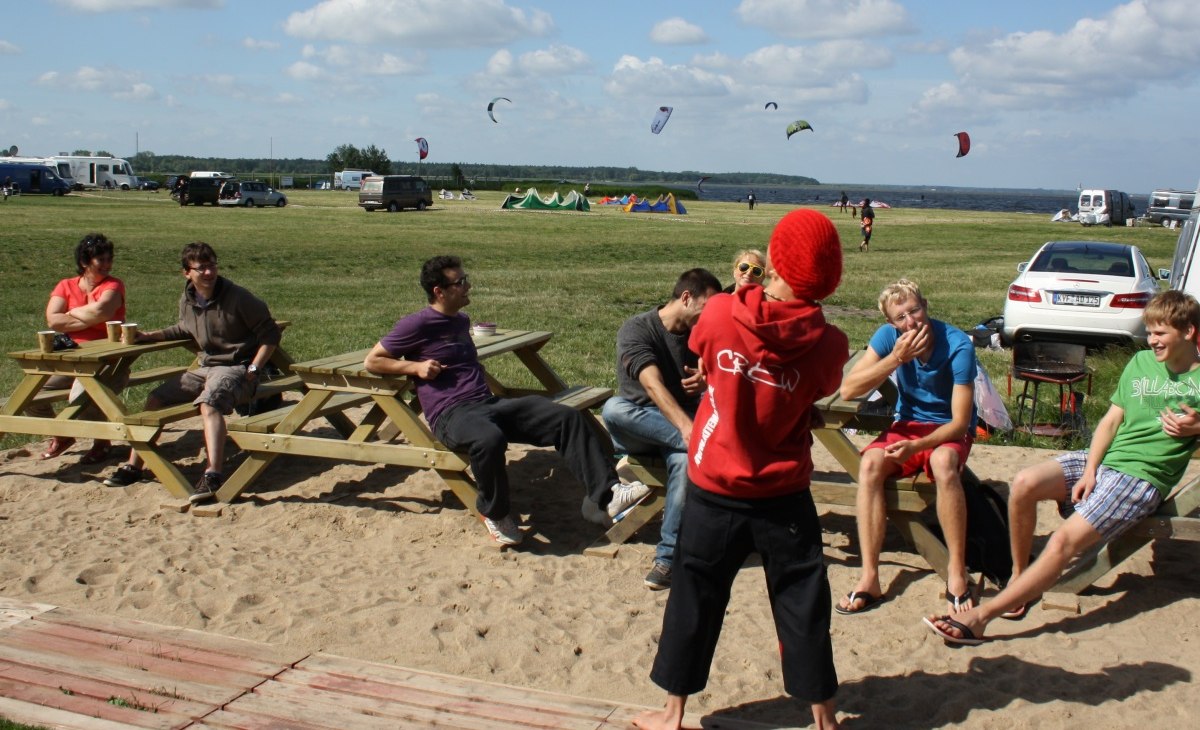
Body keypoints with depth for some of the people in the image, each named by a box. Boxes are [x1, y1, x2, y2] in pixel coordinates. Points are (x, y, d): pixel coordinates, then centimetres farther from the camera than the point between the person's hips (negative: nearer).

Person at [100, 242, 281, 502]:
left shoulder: (237, 298, -14)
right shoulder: (187, 300, 5)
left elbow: (270, 333, -9)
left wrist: (253, 369, -15)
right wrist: (150, 336, 15)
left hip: (236, 368, -8)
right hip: (206, 367, 8)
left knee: (208, 402, -36)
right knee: (155, 398, 0)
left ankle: (214, 475, -48)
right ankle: (134, 466, 9)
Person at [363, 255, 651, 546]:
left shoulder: (462, 320, 22)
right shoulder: (417, 325, -1)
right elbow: (372, 361, 2)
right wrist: (415, 366, -11)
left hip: (489, 403, 7)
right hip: (450, 414, -7)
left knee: (567, 417, -13)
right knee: (490, 439, -43)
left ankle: (604, 495, -19)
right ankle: (493, 512, -16)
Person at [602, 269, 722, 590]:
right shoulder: (636, 329, -11)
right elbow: (653, 384, -27)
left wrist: (707, 382, -15)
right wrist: (686, 427, -43)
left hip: (680, 427, 2)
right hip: (635, 431, -2)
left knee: (686, 459, -35)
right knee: (613, 407, -37)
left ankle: (668, 555, -29)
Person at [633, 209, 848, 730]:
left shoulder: (720, 313, -14)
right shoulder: (828, 344, -13)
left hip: (714, 492, 0)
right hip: (785, 497, 0)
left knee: (694, 602, 14)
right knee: (803, 607, 13)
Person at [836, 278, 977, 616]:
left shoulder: (958, 346, -20)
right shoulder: (889, 336, -10)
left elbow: (960, 422, -21)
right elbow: (848, 389, -18)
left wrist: (918, 446, -37)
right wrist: (897, 358, -27)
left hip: (949, 429, -3)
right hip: (908, 423, 3)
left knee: (944, 465, -38)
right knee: (870, 465, -28)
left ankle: (957, 574, -27)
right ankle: (869, 578, -29)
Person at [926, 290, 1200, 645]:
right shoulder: (1140, 362, 14)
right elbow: (1111, 420, 10)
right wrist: (1089, 470, -2)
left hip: (1142, 477, -5)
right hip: (1104, 457, 5)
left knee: (1064, 540, -24)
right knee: (1024, 483, -23)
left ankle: (979, 617, -27)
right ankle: (1018, 577, -5)